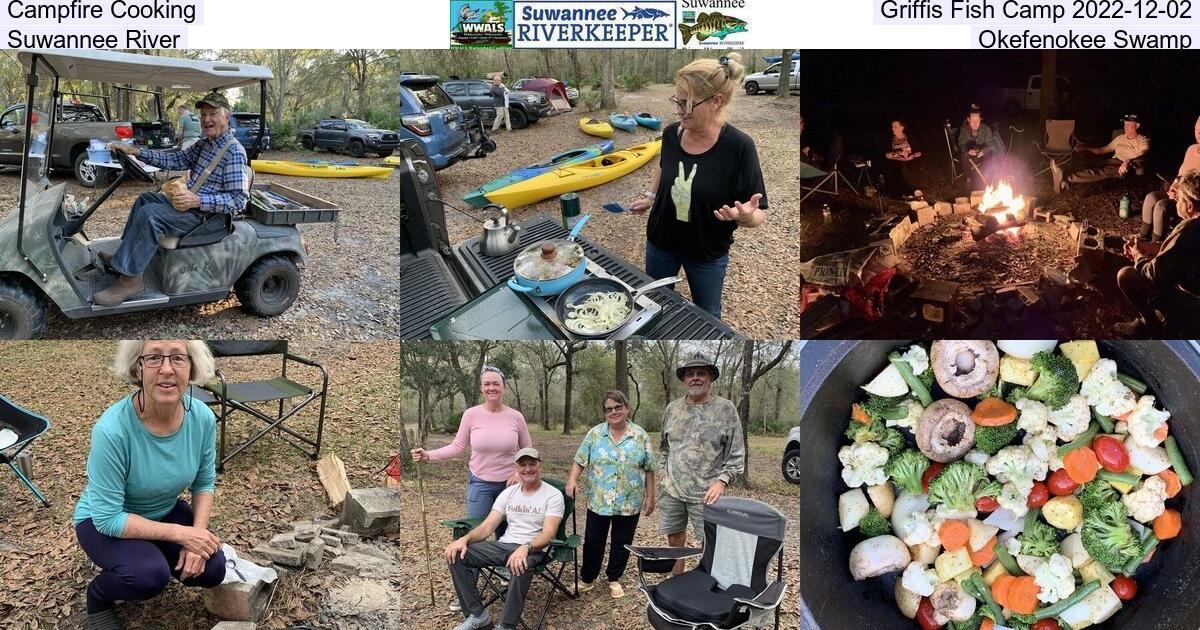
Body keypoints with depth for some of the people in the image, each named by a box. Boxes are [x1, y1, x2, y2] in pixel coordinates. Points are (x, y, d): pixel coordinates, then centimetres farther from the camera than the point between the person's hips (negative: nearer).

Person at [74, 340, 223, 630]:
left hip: (165, 512, 5)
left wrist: (198, 532, -18)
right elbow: (108, 518, -28)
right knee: (150, 575, -30)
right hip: (103, 522, -4)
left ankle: (153, 553, 18)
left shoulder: (202, 418, -20)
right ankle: (98, 596, 4)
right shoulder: (113, 429, -35)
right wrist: (180, 534, -28)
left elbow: (204, 483, -3)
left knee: (211, 571, -13)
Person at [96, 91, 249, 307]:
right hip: (189, 201, 11)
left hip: (203, 214, -11)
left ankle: (129, 279, -22)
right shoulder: (204, 144, 12)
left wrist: (197, 200, -31)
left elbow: (239, 200, -25)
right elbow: (174, 159, 10)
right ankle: (124, 256, 22)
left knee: (149, 214, -26)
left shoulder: (234, 151, -19)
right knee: (145, 198, 23)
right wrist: (135, 151, 0)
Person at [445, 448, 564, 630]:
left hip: (534, 550, -5)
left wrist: (525, 548, -39)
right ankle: (477, 615, -6)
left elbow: (548, 534, -18)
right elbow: (487, 526, 6)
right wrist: (464, 539, -16)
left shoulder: (553, 495, -5)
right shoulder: (508, 493, 12)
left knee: (520, 566, -42)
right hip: (504, 545, 6)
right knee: (457, 554, -15)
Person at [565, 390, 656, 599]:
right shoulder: (595, 434, 0)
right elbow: (580, 461, 2)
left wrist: (650, 497, 1)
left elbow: (649, 469, 2)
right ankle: (587, 579, 24)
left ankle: (614, 579, 28)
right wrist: (572, 480, -15)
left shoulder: (641, 436, -1)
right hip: (598, 501, 0)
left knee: (622, 543, 11)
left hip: (629, 503, 0)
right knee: (593, 542, 8)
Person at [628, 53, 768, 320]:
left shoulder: (738, 147, -26)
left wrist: (745, 215, -42)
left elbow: (758, 215, -23)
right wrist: (650, 196, 5)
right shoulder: (672, 133, -11)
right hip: (661, 243, 4)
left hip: (707, 254, -4)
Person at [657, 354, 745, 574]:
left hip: (706, 492, -4)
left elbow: (737, 454, -3)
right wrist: (665, 472, 11)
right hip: (671, 490, 4)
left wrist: (722, 481, -14)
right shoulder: (673, 408, 8)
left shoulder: (726, 409, -4)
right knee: (674, 539, 13)